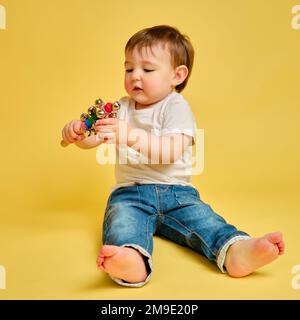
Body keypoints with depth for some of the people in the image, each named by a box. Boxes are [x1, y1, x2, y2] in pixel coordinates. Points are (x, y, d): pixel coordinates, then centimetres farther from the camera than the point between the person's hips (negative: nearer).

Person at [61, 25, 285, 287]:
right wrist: (77, 133, -11)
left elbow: (171, 152, -19)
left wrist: (132, 135, -34)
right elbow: (92, 140, 13)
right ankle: (132, 260, -58)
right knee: (122, 219, -30)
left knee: (202, 218, -28)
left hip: (175, 191, -1)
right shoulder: (122, 108, 16)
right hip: (130, 192, 1)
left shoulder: (176, 106, -1)